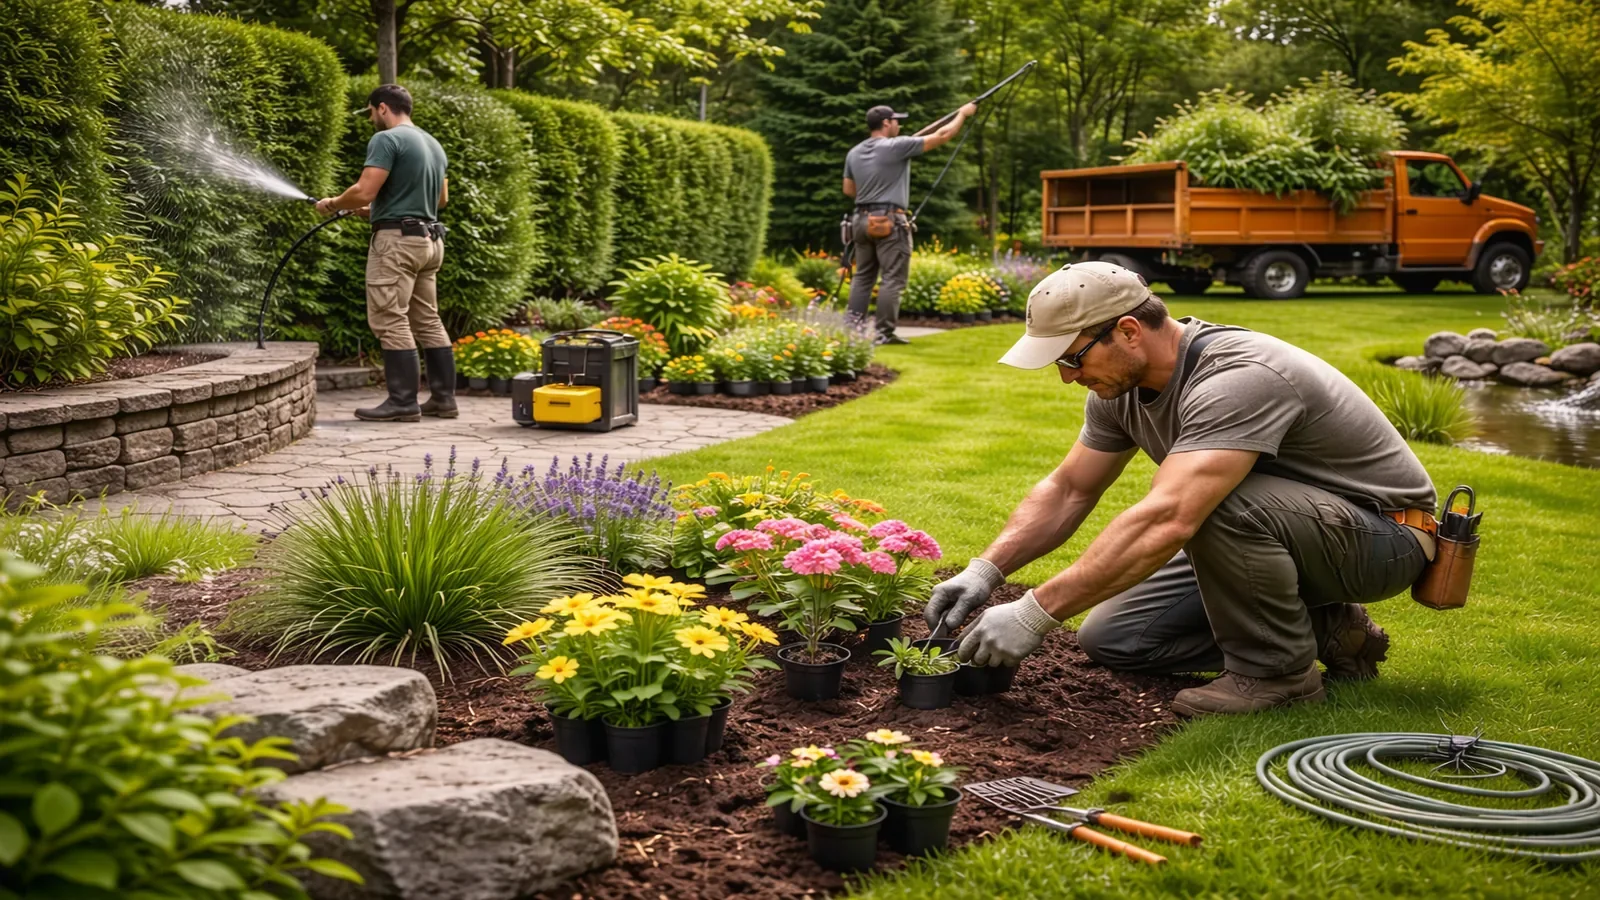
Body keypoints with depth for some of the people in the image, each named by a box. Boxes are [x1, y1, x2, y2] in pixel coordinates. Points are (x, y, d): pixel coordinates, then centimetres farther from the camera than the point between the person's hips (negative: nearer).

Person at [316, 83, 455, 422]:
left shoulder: (386, 139, -11)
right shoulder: (432, 143, 17)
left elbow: (363, 192, -19)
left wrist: (333, 204, 1)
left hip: (397, 239, -9)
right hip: (428, 239, 9)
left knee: (391, 321, -6)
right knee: (428, 321, 12)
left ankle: (403, 402, -7)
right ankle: (444, 398, 13)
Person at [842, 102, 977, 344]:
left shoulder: (853, 153, 10)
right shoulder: (896, 147, -8)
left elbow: (848, 190, 18)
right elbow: (942, 136, -5)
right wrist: (963, 114, 9)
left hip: (862, 220, 7)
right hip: (890, 222, -7)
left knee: (862, 277, 11)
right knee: (892, 279, -4)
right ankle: (885, 332, -6)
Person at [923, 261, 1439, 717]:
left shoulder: (1239, 379, -34)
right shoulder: (1122, 384, -5)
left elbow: (1166, 521, -45)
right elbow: (1068, 490, 6)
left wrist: (1036, 613, -43)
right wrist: (986, 569, -9)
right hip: (1272, 531, 9)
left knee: (1210, 500, -37)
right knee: (1110, 640, 2)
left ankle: (1279, 671, -13)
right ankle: (1322, 629, 9)